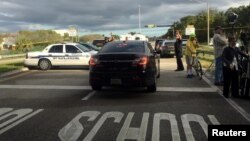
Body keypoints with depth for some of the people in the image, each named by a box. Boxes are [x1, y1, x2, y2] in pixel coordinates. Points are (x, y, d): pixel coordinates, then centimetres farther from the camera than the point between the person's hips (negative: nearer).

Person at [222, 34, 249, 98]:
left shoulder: (237, 49, 8)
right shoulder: (226, 49, -11)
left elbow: (242, 54, 18)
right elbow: (223, 58, -22)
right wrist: (229, 64, -34)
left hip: (235, 67, 6)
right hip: (228, 67, -6)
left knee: (235, 81, 9)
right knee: (227, 81, 1)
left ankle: (235, 93, 21)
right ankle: (226, 93, 14)